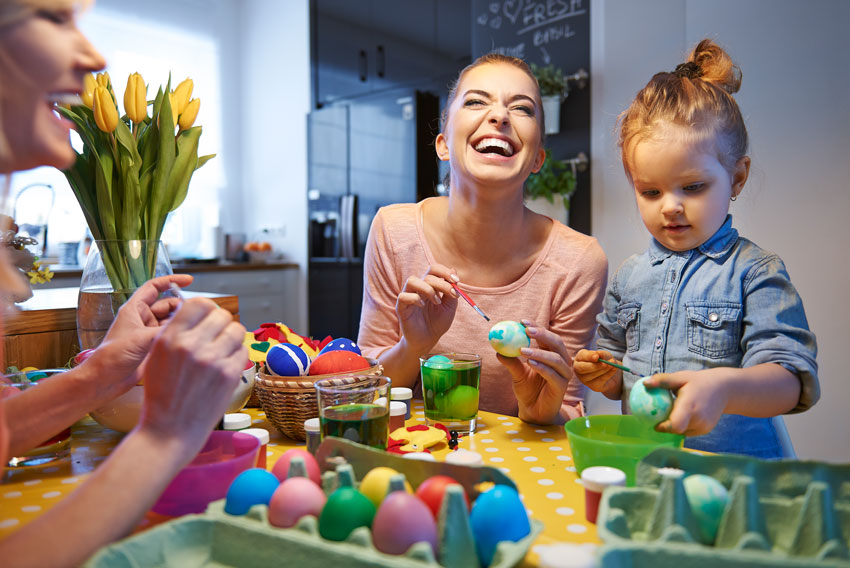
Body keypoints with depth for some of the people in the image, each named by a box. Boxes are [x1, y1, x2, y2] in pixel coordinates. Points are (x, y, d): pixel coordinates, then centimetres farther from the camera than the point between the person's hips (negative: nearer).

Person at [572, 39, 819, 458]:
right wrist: (604, 375, 0)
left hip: (734, 468, -3)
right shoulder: (628, 276, 10)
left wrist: (723, 387, -31)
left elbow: (791, 380, -13)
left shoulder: (755, 272, -3)